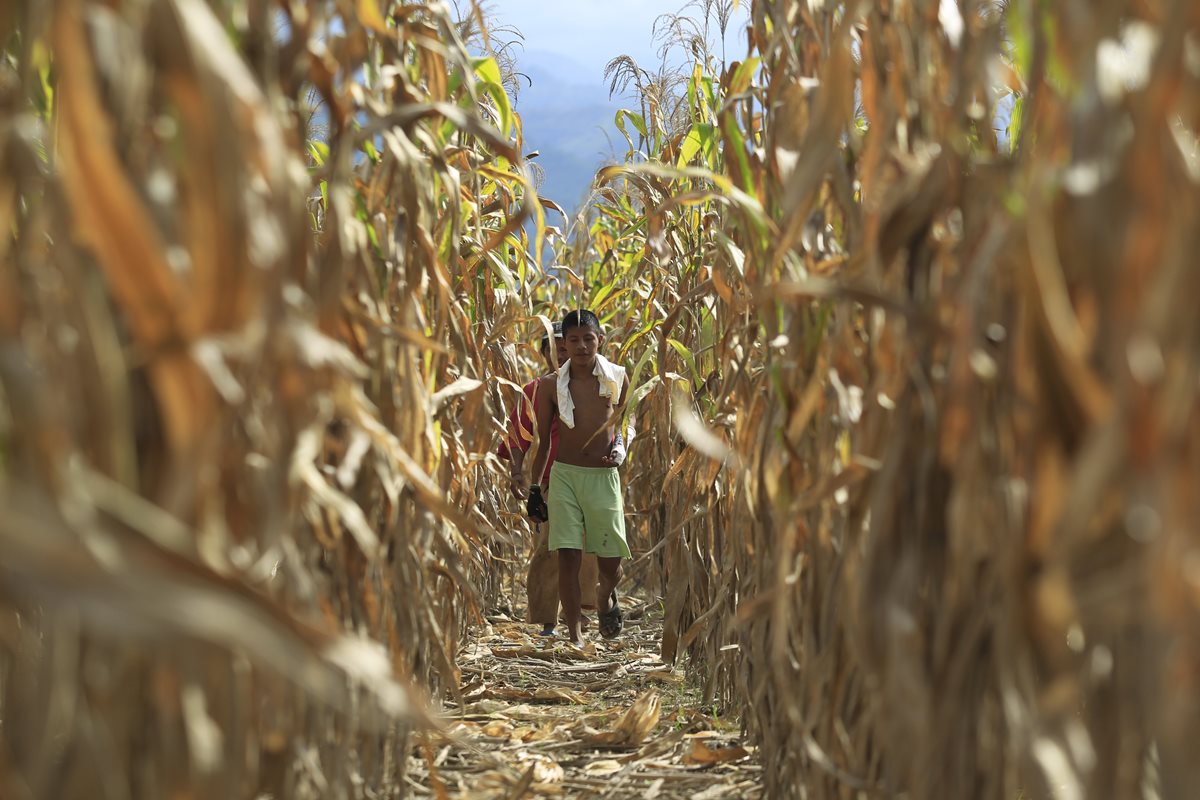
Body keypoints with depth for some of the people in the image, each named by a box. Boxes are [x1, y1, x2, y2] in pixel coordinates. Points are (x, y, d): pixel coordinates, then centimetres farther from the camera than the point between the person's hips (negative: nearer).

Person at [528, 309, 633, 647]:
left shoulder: (618, 378, 1)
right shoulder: (550, 385, -1)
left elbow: (628, 420, 16)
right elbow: (543, 439, 7)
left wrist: (622, 446, -4)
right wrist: (536, 485, 8)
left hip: (604, 476, 1)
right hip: (564, 475, -1)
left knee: (611, 561, 5)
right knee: (567, 557, -7)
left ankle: (605, 597, 41)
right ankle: (575, 636, 2)